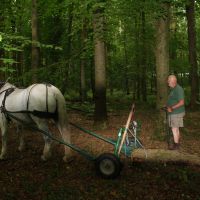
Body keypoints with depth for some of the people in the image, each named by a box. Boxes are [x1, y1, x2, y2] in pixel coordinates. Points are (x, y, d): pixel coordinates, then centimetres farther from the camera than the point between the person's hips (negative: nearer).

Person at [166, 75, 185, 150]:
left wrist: (172, 108, -25)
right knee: (176, 129, 17)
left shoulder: (178, 89, -19)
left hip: (176, 113, -10)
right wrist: (168, 106, 8)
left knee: (174, 129, -4)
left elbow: (181, 102, -25)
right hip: (174, 113, 10)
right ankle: (177, 143, 27)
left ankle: (176, 145, 5)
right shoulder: (173, 89, 12)